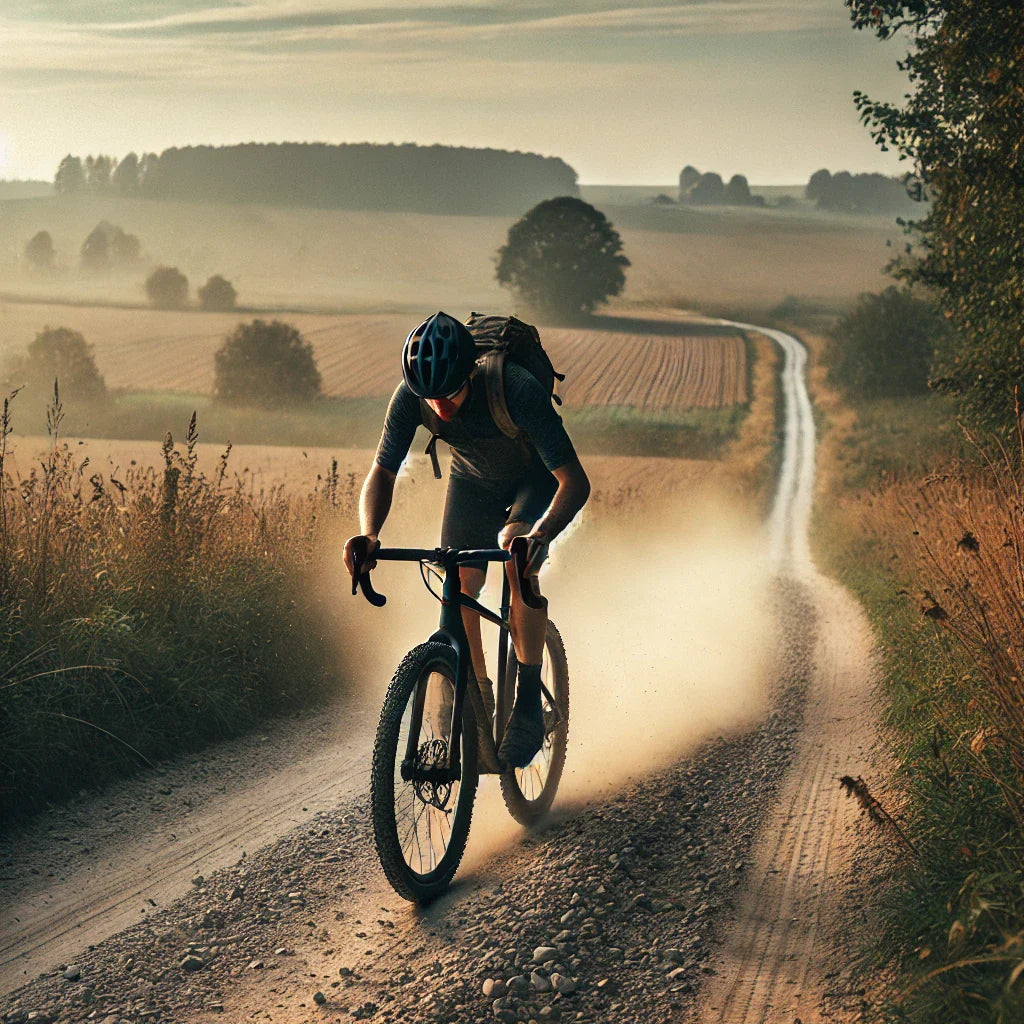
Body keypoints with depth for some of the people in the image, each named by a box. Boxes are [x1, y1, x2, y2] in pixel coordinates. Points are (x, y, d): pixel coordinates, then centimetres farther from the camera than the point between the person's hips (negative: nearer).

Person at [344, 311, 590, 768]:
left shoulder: (518, 390, -40)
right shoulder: (411, 398, -29)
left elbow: (575, 481, -41)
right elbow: (382, 473, -17)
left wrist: (541, 534, -59)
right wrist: (369, 535, -37)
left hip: (536, 478, -4)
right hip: (473, 481, 4)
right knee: (458, 587, -10)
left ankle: (528, 703, -24)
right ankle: (478, 700, 13)